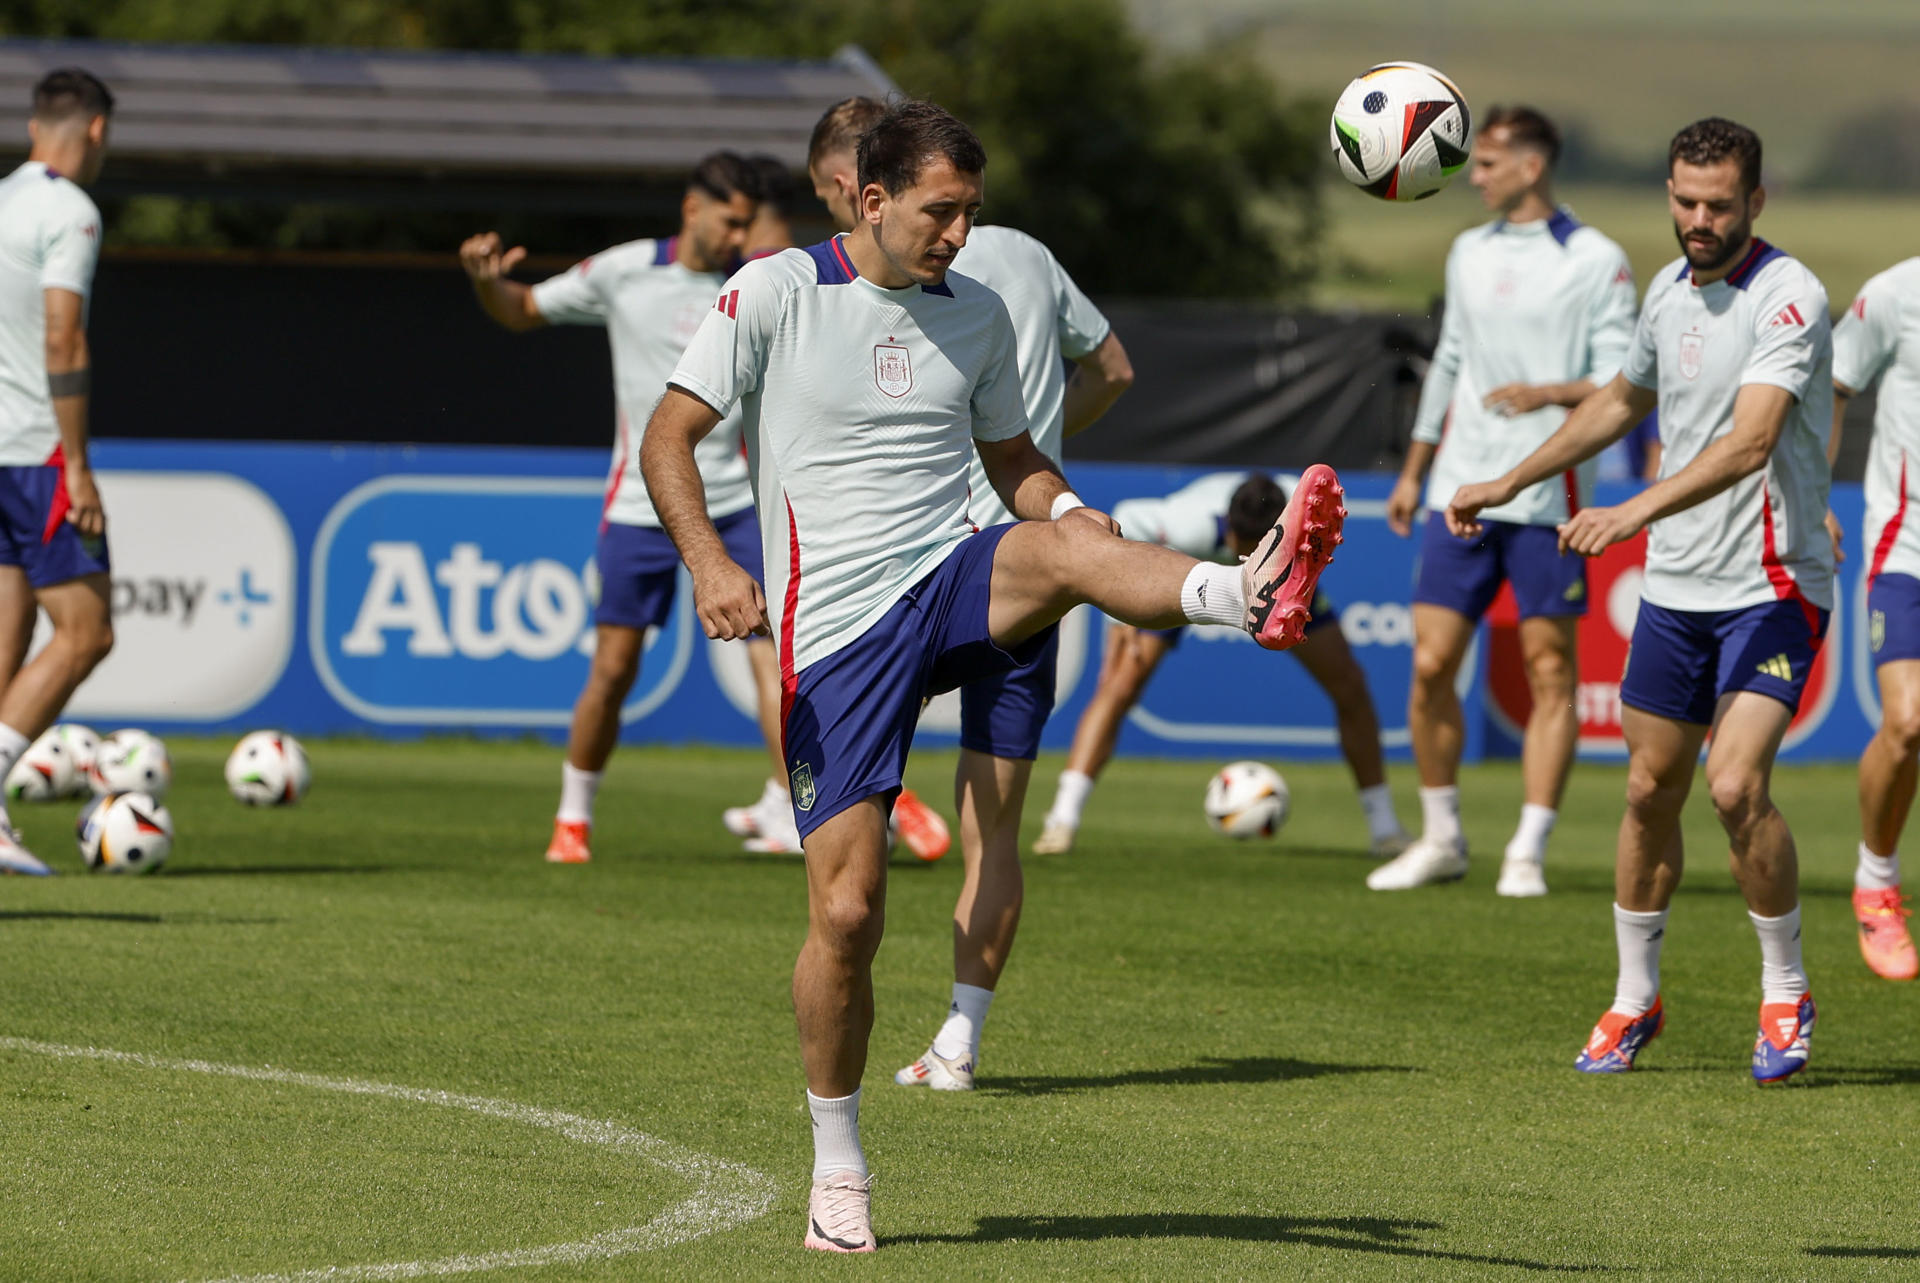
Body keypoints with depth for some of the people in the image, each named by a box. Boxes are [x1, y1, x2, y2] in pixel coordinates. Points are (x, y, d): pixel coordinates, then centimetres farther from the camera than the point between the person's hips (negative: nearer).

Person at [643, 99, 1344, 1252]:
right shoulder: (774, 293, -1)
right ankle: (838, 1170, 11)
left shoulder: (977, 314, 11)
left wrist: (1065, 506, 0)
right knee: (848, 909, -6)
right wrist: (709, 561, -18)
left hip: (956, 581, 2)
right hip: (835, 628, -2)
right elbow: (669, 436, -1)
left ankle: (1254, 593, -64)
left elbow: (1012, 456, 23)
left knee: (1063, 547, -33)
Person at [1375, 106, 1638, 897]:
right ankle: (1440, 839, 13)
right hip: (1460, 492, 5)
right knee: (1431, 665, 0)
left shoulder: (1595, 260, -3)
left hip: (1547, 496, -5)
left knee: (1549, 671, -2)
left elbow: (1618, 377, -8)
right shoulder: (1469, 254, 15)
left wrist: (1549, 393, -25)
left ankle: (1528, 853, 3)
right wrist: (1413, 472, 23)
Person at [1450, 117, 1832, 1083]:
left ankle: (1785, 993, 0)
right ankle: (1634, 1001, 22)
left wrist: (1635, 512, -40)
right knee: (1649, 790, 9)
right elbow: (1621, 402, 27)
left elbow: (1750, 440, -29)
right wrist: (1508, 484, 29)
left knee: (1737, 787, -18)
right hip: (1674, 587, 7)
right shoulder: (1669, 290, 8)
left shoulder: (1788, 298, -16)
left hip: (1771, 586, -7)